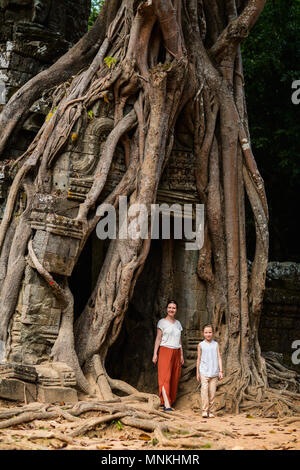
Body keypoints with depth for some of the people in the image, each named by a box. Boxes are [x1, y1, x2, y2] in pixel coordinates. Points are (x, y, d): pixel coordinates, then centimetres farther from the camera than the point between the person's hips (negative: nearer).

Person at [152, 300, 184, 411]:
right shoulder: (162, 322, 1)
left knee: (174, 378, 2)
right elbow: (158, 338, -1)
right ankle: (166, 404, -22)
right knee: (165, 377, -14)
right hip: (165, 351, -6)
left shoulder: (178, 323, 15)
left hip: (176, 352, 6)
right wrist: (155, 353, -8)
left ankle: (163, 402, 8)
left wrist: (181, 355, 16)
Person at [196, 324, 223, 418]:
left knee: (212, 392, 2)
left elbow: (219, 358, 6)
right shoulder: (201, 345, 5)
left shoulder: (216, 344, 7)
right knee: (204, 390, -14)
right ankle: (204, 411, -10)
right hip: (204, 372, -1)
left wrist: (220, 371, -1)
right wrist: (197, 373, 10)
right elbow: (199, 359, 10)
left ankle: (211, 411, 10)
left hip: (214, 373, 1)